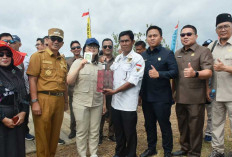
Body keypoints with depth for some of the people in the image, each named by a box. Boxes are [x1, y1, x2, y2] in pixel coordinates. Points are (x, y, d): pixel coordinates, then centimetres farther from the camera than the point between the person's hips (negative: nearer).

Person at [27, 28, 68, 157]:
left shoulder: (63, 60, 15)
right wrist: (35, 102, -15)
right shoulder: (38, 56, -2)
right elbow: (32, 79, -8)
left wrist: (66, 101, 18)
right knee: (43, 134, 6)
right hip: (43, 99, -5)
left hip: (59, 100, 6)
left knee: (55, 133, 16)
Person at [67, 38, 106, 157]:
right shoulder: (77, 62, 1)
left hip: (97, 103, 3)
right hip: (81, 103, -3)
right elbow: (69, 81, -8)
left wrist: (104, 103, 12)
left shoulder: (100, 65, 11)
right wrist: (79, 67, -19)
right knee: (82, 131, 6)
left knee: (94, 131, 12)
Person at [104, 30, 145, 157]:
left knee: (130, 132, 7)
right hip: (116, 101, 6)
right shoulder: (118, 58, 12)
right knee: (118, 131, 19)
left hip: (128, 103, -6)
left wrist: (114, 91, -18)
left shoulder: (137, 59, -9)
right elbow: (111, 74, 25)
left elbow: (132, 81, -16)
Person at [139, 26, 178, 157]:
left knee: (165, 125, 7)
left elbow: (175, 72, -11)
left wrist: (159, 74, -25)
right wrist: (140, 93, 2)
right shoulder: (143, 55, 10)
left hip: (162, 98, -5)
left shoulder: (167, 53, -3)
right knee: (149, 125, 17)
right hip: (146, 97, 5)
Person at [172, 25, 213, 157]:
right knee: (182, 126, 17)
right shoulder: (177, 54, 14)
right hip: (180, 98, 6)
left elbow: (209, 72, -16)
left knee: (195, 127, 5)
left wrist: (195, 74, -36)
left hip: (195, 98, -5)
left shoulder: (203, 51, -4)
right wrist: (172, 92, 16)